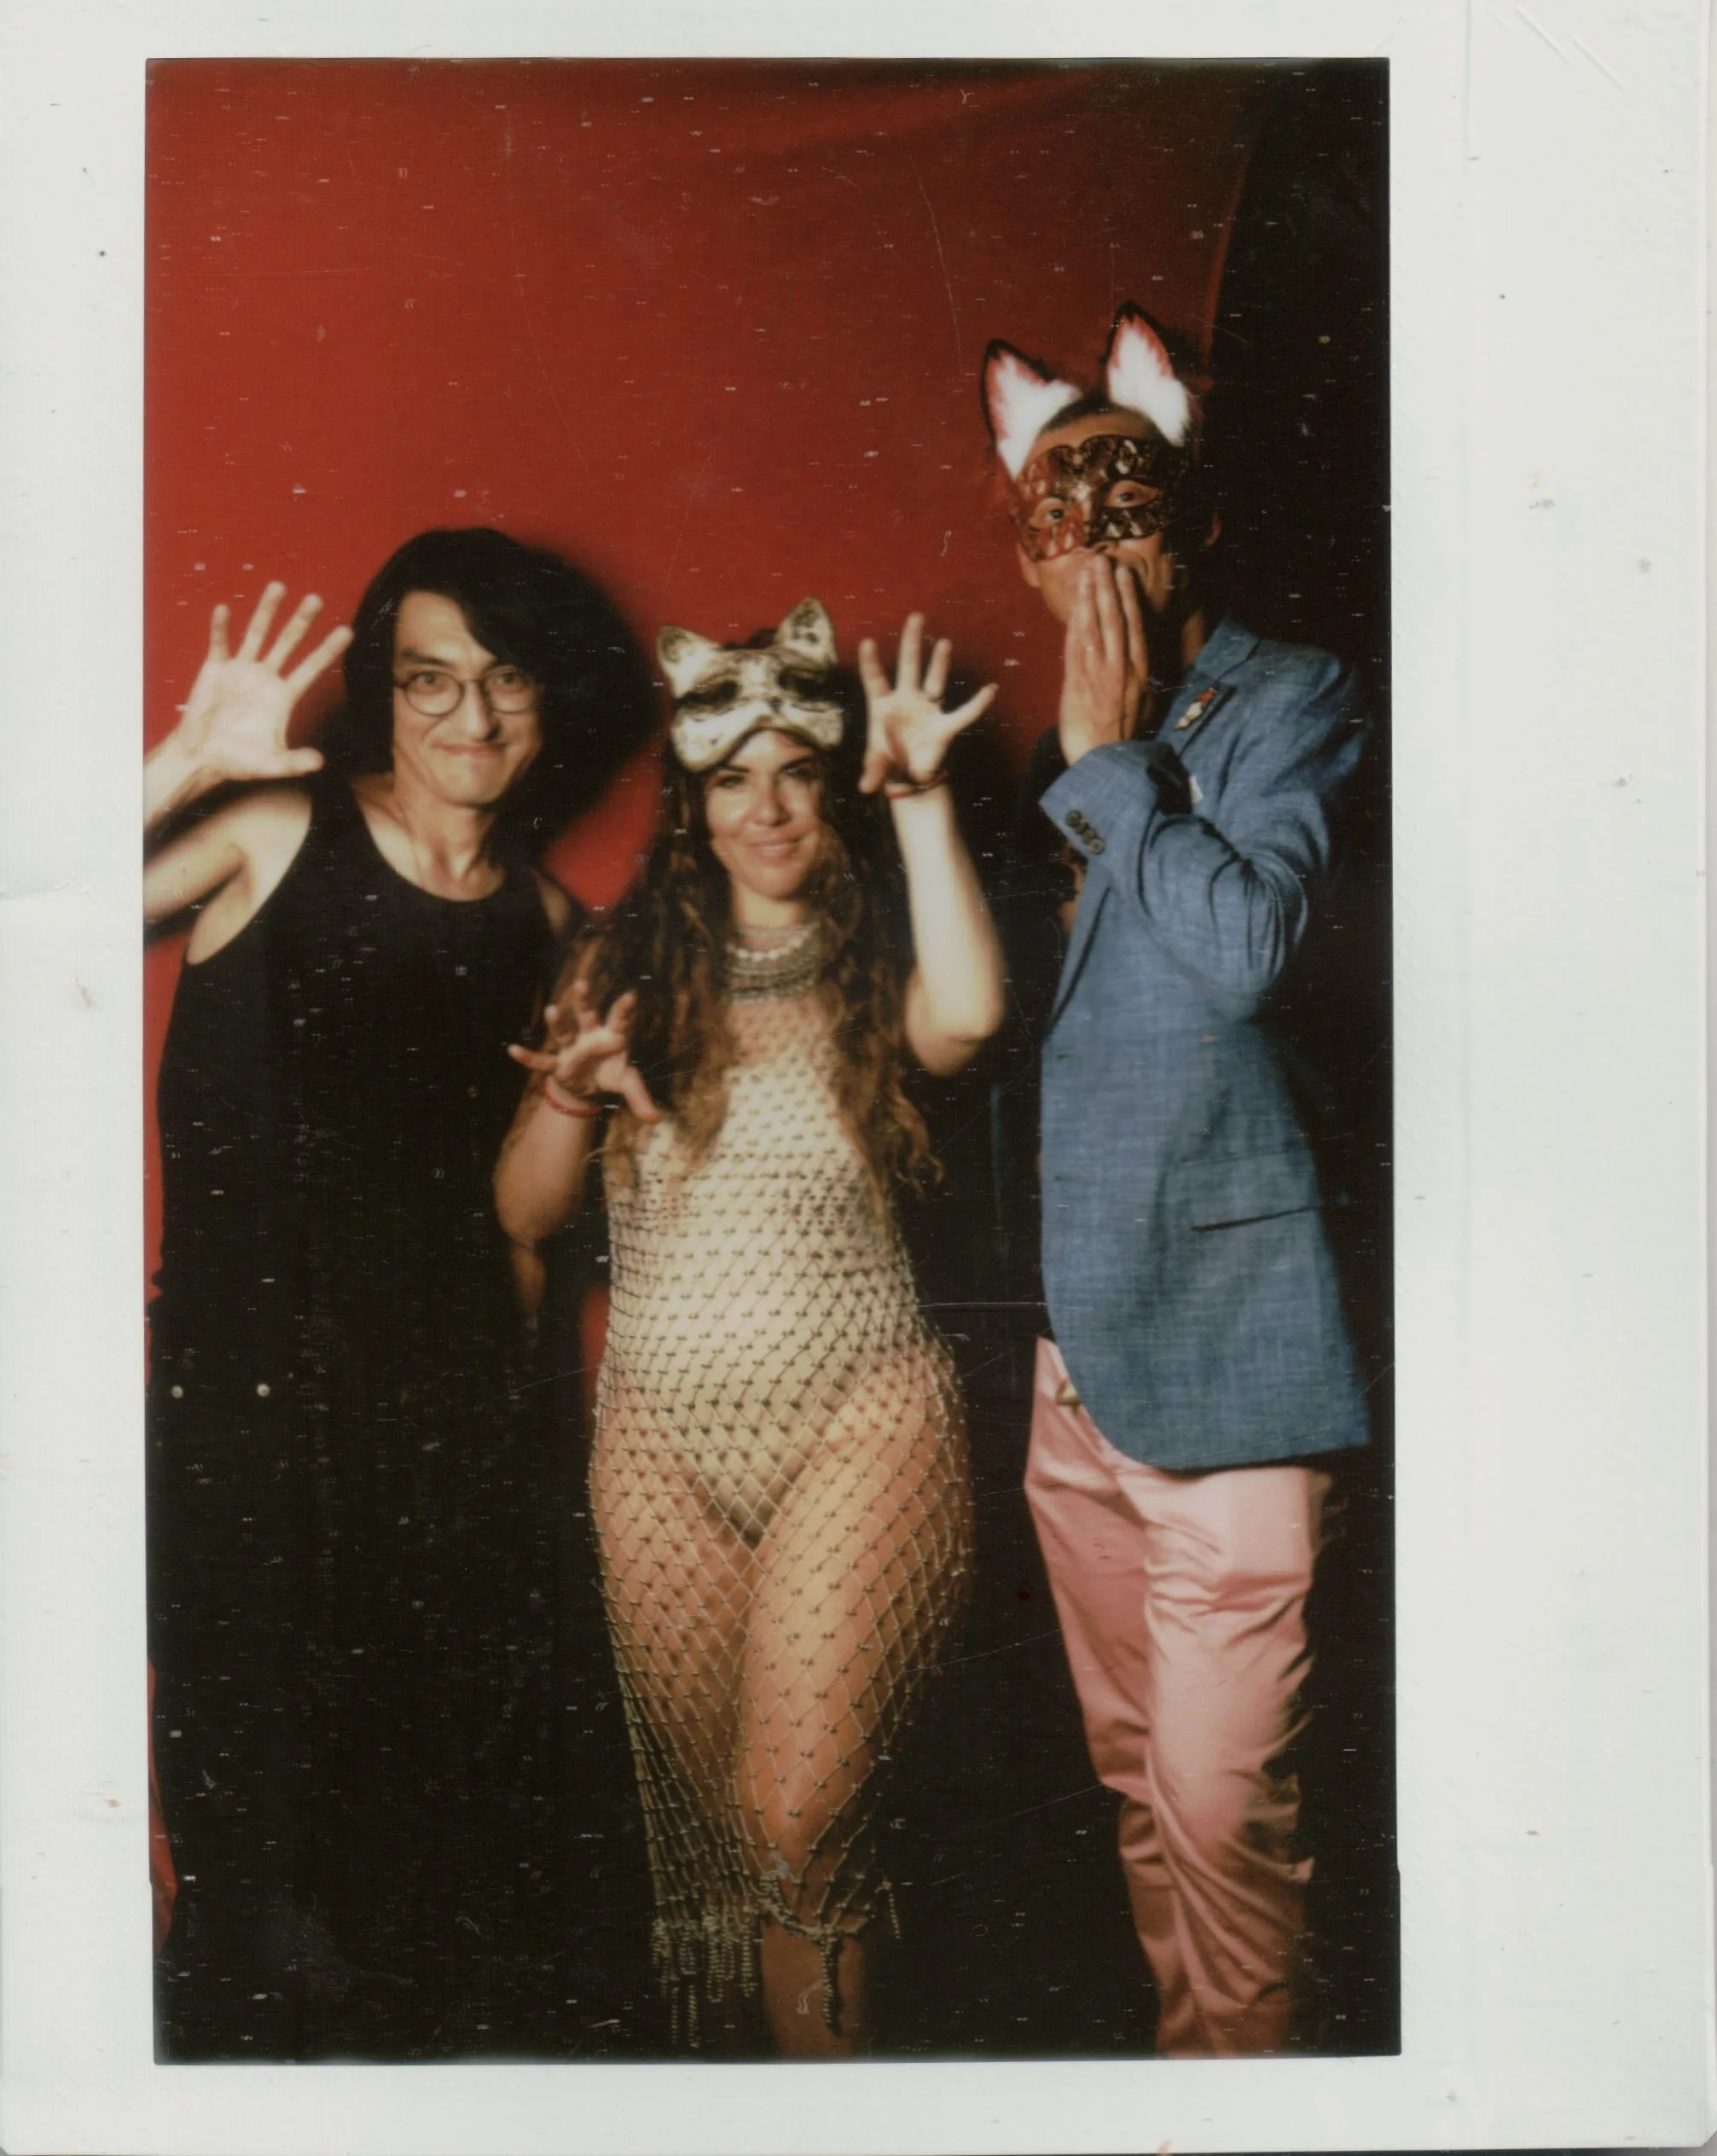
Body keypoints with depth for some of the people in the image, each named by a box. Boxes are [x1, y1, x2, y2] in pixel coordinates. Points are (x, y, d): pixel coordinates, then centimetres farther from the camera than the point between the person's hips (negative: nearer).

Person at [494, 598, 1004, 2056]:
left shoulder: (875, 974, 4)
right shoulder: (631, 966, 10)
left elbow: (969, 1015, -23)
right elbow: (526, 1214, 8)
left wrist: (922, 798, -17)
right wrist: (569, 1093, -11)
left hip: (858, 1417, -3)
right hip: (662, 1433, 3)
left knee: (797, 1816, -11)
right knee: (704, 1816, 9)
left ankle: (828, 2049, 10)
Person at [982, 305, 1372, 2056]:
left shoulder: (1292, 700, -2)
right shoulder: (1061, 753, 16)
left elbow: (1244, 948, -19)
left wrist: (1113, 753, -10)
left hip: (1222, 1339, -6)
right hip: (1072, 1336, 7)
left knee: (1221, 1806, -4)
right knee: (1137, 1781, 17)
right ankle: (1179, 2056, 33)